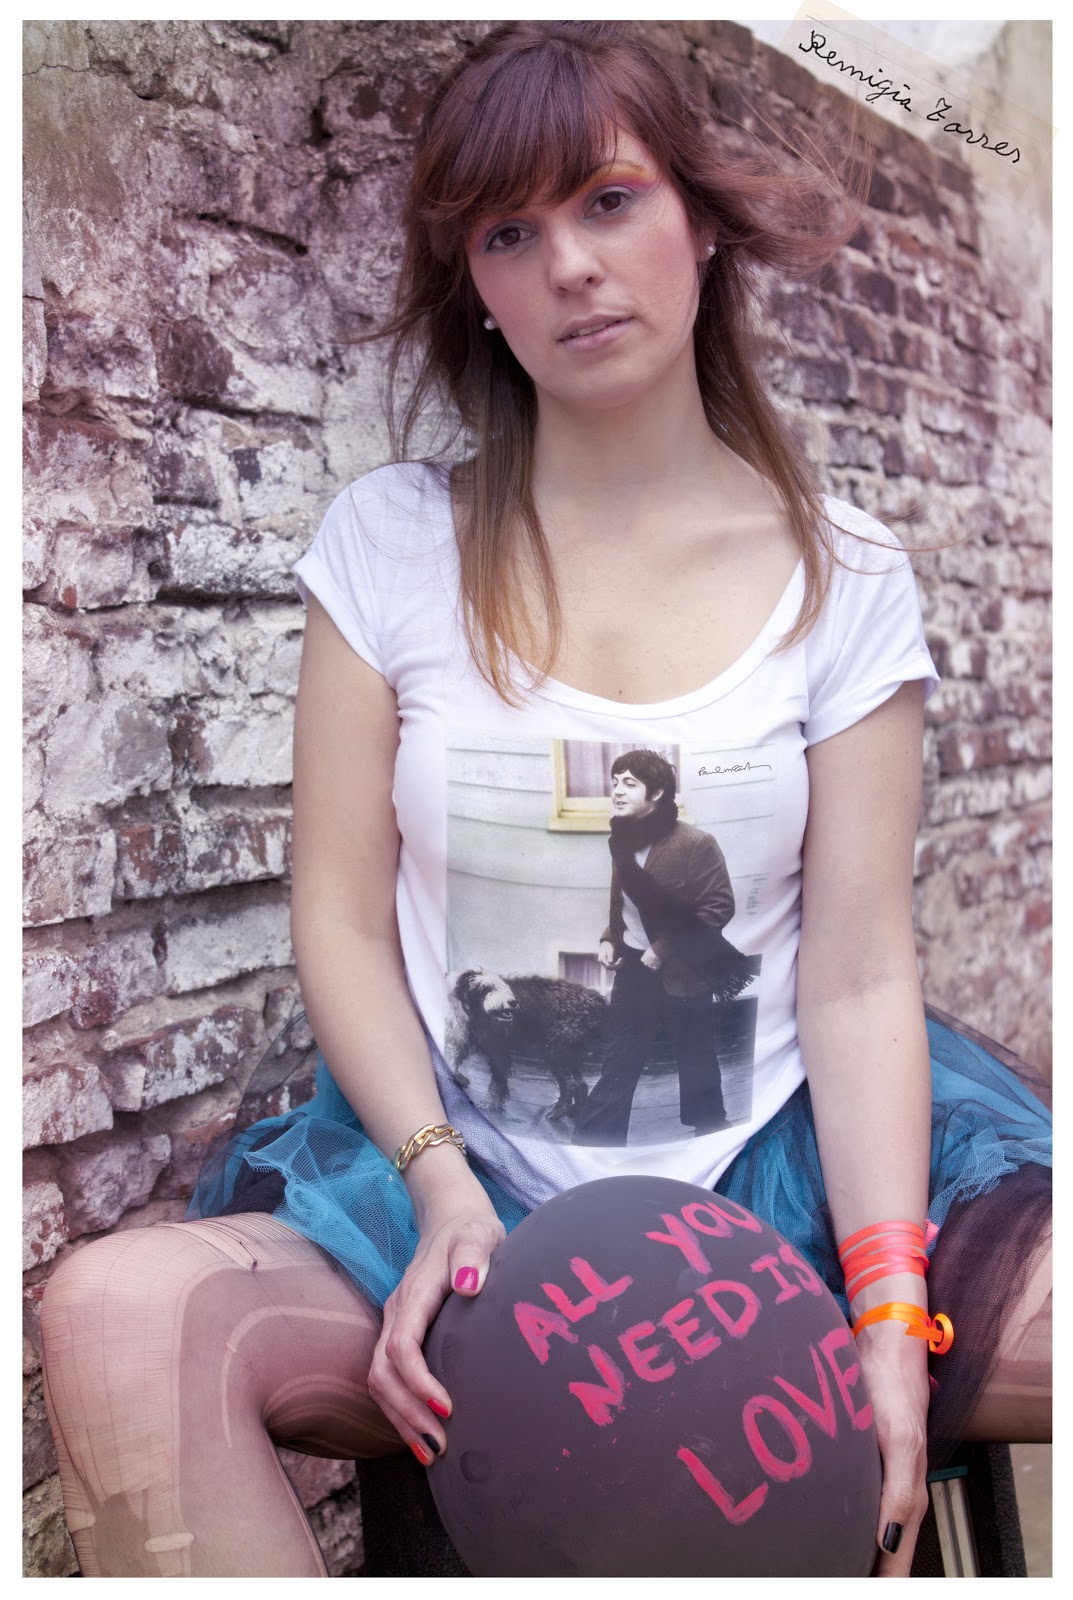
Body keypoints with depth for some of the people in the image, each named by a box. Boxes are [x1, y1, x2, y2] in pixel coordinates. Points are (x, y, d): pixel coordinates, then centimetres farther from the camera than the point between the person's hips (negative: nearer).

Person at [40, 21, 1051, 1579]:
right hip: (461, 1180, 0)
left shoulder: (843, 579, 3)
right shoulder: (393, 542, 4)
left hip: (774, 1174, 1)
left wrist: (891, 1315, -15)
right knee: (116, 1317, -29)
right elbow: (343, 920, 1)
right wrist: (442, 1188, -15)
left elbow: (860, 974, -3)